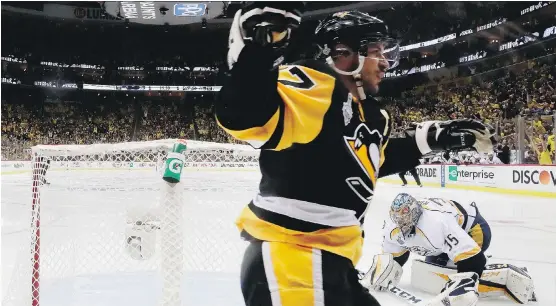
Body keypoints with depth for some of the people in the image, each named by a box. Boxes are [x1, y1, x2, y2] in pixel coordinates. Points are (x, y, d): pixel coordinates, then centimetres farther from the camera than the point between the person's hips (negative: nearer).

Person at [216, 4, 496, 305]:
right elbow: (247, 119, -30)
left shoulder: (370, 115, 16)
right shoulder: (315, 84, -15)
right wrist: (257, 49, -42)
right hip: (288, 262, -10)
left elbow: (376, 160, 33)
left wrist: (431, 137, 28)